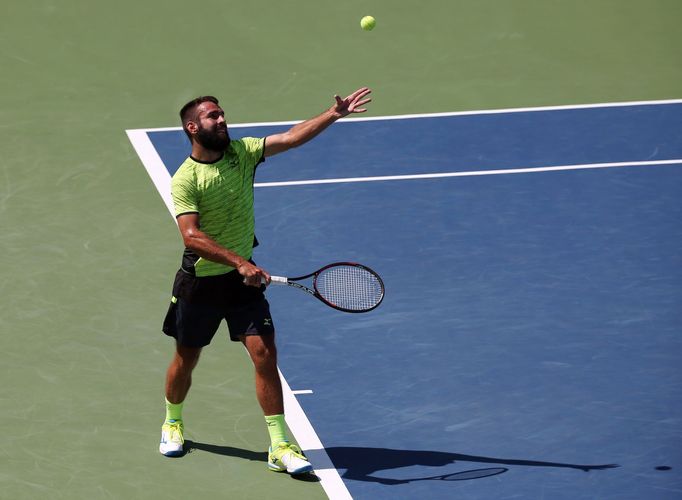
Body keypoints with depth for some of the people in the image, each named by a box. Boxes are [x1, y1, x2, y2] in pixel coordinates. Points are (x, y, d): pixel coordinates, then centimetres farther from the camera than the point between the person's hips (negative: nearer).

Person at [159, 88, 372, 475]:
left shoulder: (241, 152, -3)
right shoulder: (185, 180, -17)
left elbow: (291, 138, -10)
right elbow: (191, 236, -28)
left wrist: (335, 114, -21)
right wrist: (239, 262, -37)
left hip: (244, 277, 3)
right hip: (200, 281, -3)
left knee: (265, 353, -9)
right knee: (186, 359, 13)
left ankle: (280, 446, -6)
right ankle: (173, 423, 41)